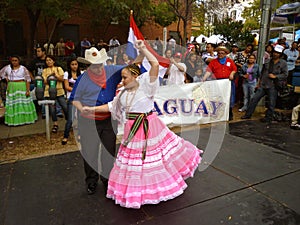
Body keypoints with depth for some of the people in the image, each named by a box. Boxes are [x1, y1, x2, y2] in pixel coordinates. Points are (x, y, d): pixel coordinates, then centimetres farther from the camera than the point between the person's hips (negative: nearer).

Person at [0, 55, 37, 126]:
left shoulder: (23, 68, -5)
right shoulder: (7, 67, 5)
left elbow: (28, 80, -8)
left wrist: (28, 90, -14)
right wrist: (7, 79, 10)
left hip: (22, 88, -4)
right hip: (11, 88, 4)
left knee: (24, 103, 0)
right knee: (12, 104, 5)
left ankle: (26, 119, 9)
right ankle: (13, 120, 11)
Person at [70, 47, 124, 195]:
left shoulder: (112, 71, -3)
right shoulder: (83, 79, -8)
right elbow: (75, 99, 0)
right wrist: (83, 110, -17)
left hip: (109, 119, 2)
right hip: (89, 121, -2)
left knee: (109, 150, 14)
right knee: (90, 152, 9)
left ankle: (107, 178, 34)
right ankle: (91, 182, 30)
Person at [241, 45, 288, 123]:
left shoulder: (283, 63, -1)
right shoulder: (267, 61, 10)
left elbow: (285, 75, -2)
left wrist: (275, 76, -13)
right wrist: (259, 82, 17)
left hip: (273, 87, -3)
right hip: (263, 85, 4)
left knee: (271, 103, 4)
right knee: (254, 99, 2)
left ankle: (268, 118, 19)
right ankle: (248, 114, 11)